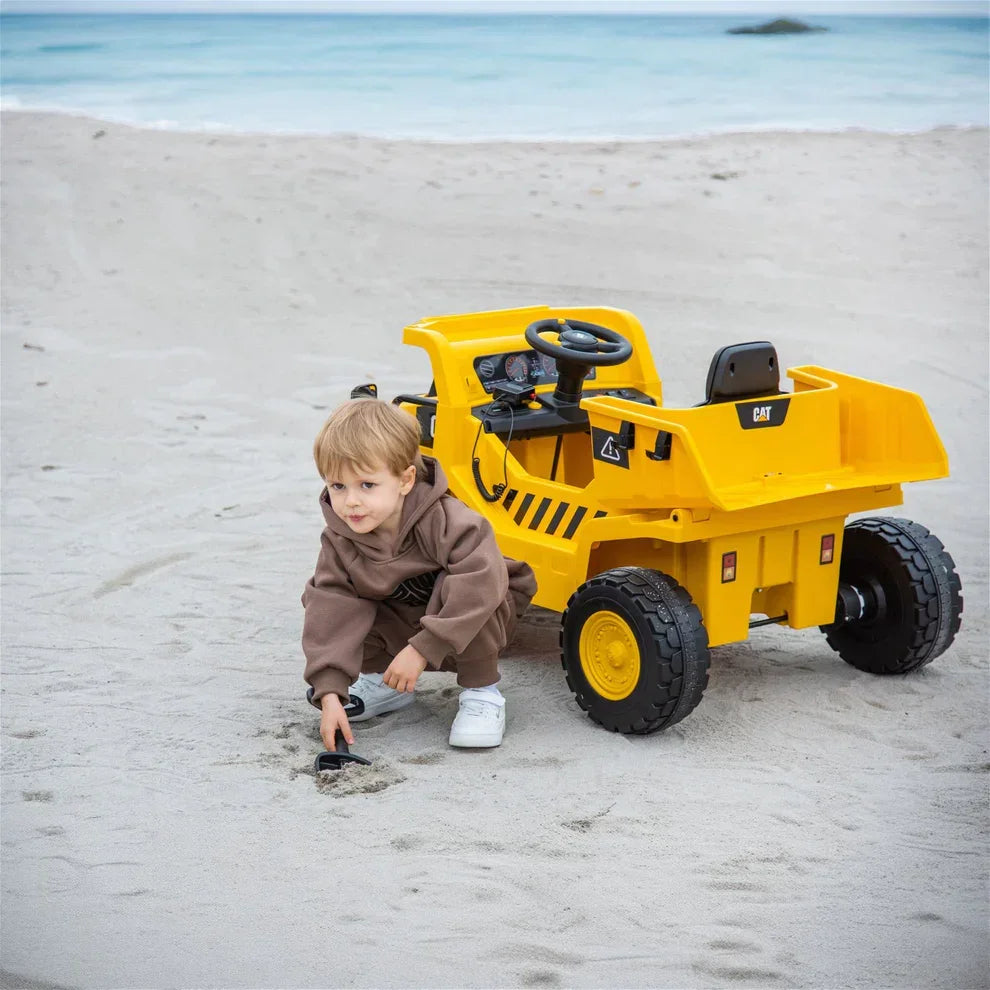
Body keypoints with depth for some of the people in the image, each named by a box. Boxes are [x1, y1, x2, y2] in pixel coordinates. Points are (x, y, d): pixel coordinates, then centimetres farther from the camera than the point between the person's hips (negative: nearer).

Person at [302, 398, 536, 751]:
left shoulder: (444, 521, -32)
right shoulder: (339, 540, -17)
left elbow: (480, 582, -44)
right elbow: (332, 612, -21)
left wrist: (421, 650, -42)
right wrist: (329, 692, -33)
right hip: (402, 625, 4)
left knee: (455, 590, -38)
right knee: (320, 602, -16)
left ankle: (481, 691, -17)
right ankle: (383, 679, 6)